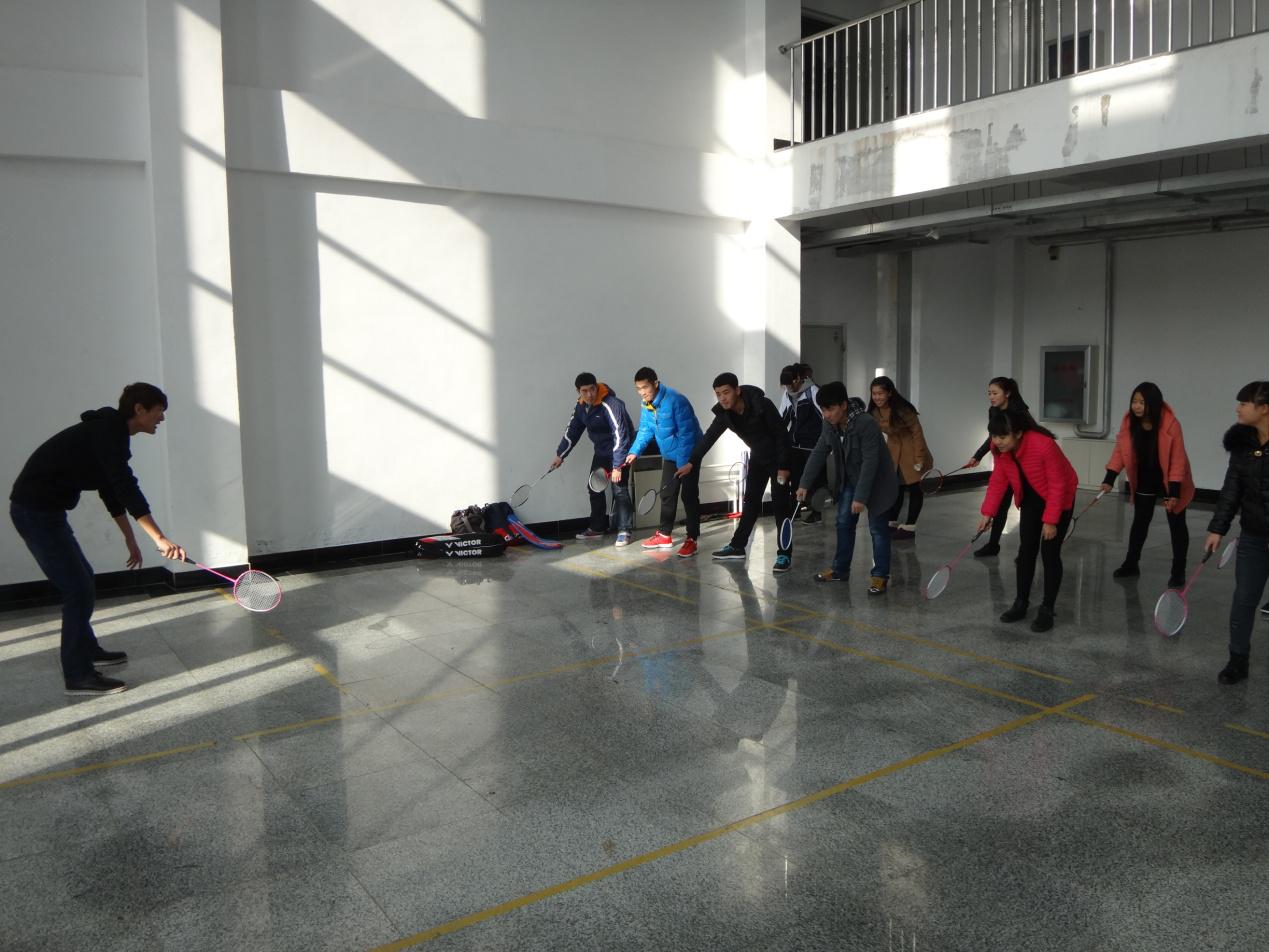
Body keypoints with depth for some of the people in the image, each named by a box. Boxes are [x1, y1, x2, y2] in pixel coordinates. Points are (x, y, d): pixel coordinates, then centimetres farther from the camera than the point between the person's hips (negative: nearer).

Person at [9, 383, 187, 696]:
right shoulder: (108, 433, -19)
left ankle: (87, 650, 38)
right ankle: (78, 675, -1)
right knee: (79, 589, -8)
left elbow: (113, 489, 19)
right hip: (36, 510, -10)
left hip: (42, 509, 10)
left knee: (82, 580, 21)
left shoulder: (109, 432, 12)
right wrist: (160, 539, -32)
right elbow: (126, 489, -29)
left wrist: (130, 539, 22)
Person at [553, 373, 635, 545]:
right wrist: (560, 455, 8)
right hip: (601, 451, 8)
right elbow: (572, 430, 10)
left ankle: (624, 531, -1)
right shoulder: (581, 406, -2)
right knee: (594, 487, 12)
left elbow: (620, 436, -29)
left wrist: (617, 466, -31)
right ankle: (597, 528, 24)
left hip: (618, 451, -8)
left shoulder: (611, 405, -27)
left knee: (619, 489, -10)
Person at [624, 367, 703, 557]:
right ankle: (664, 535, 25)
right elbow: (645, 430, 6)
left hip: (688, 455, -8)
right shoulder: (647, 405, -2)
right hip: (669, 455, 8)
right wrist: (635, 452, -8)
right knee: (667, 494, 14)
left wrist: (683, 463, -28)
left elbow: (686, 433, -27)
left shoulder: (676, 401, -27)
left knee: (689, 496, -6)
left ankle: (691, 540, 0)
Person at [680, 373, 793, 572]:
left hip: (778, 457, -6)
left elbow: (782, 434, -24)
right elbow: (709, 436, -2)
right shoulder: (724, 412, -12)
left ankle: (784, 555, -3)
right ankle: (737, 547, 19)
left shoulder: (762, 405, -30)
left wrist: (783, 466, -23)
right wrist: (692, 462, -4)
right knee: (751, 502, 11)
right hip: (758, 457, 6)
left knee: (780, 505, -7)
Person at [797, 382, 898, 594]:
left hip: (877, 482, -7)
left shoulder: (866, 424, -31)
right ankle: (840, 569, 22)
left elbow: (870, 463, -31)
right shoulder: (829, 425, -9)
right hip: (849, 481, 7)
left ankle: (880, 576, 7)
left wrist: (861, 497, -31)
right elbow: (819, 454, -1)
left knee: (878, 529, -2)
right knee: (843, 523, 11)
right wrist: (804, 483, -6)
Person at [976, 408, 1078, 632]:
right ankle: (1021, 604, 16)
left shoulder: (1044, 445, -36)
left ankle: (1047, 610, 4)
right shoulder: (1001, 448, -18)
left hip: (1059, 498, -6)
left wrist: (1050, 520, -26)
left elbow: (1057, 485, -28)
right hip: (1031, 498, 6)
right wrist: (988, 513, -14)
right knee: (1026, 549, 7)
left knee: (1049, 553, -6)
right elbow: (998, 480, -8)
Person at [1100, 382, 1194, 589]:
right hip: (1144, 481, 4)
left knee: (1176, 525, 6)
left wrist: (1174, 492, -24)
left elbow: (1177, 459, -23)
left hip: (1169, 481, -4)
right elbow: (1120, 450, -7)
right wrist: (1109, 479, -16)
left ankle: (1178, 571, 14)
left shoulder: (1170, 424, -26)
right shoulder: (1129, 422, -13)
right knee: (1140, 521, 13)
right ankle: (1131, 564, 24)